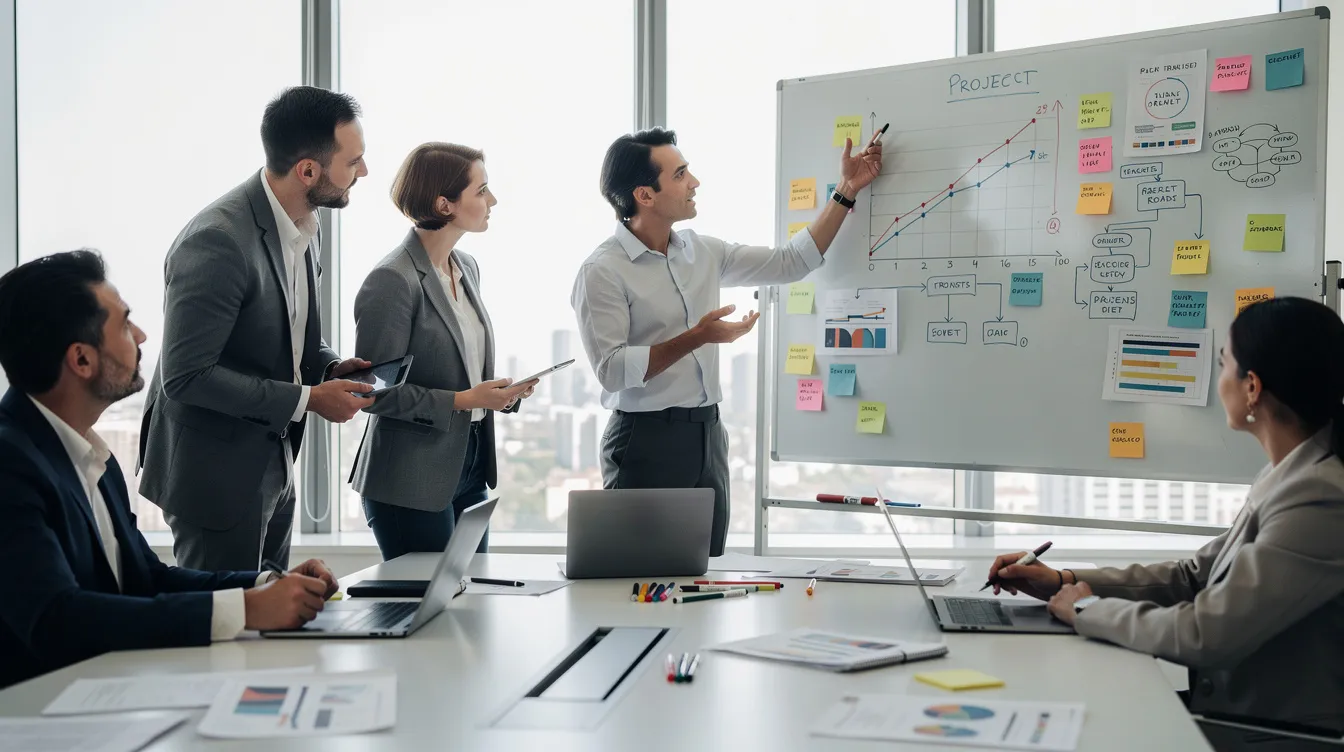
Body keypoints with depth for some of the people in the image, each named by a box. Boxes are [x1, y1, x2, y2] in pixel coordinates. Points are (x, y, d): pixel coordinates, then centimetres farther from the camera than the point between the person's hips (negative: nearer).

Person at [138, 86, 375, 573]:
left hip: (273, 470, 9)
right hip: (217, 474, -9)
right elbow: (186, 375, -25)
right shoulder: (218, 241, -25)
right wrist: (308, 399, -22)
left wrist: (331, 367, -2)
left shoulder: (304, 230, 4)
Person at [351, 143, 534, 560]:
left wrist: (499, 391, 2)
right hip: (412, 482, -8)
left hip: (470, 467, 8)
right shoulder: (392, 281, -16)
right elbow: (375, 392, -16)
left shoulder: (467, 268, 9)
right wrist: (461, 400, -19)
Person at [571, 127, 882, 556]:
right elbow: (612, 370, -19)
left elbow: (790, 263, 13)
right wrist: (695, 339, -22)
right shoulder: (603, 272, -12)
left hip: (708, 434, 7)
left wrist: (847, 191, 11)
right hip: (647, 440, -7)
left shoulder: (701, 251, 9)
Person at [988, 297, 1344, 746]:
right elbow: (1191, 578, 12)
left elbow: (1203, 637, -23)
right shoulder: (1291, 476, 7)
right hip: (1235, 715, 7)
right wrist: (1063, 582, 4)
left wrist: (1089, 609, -8)